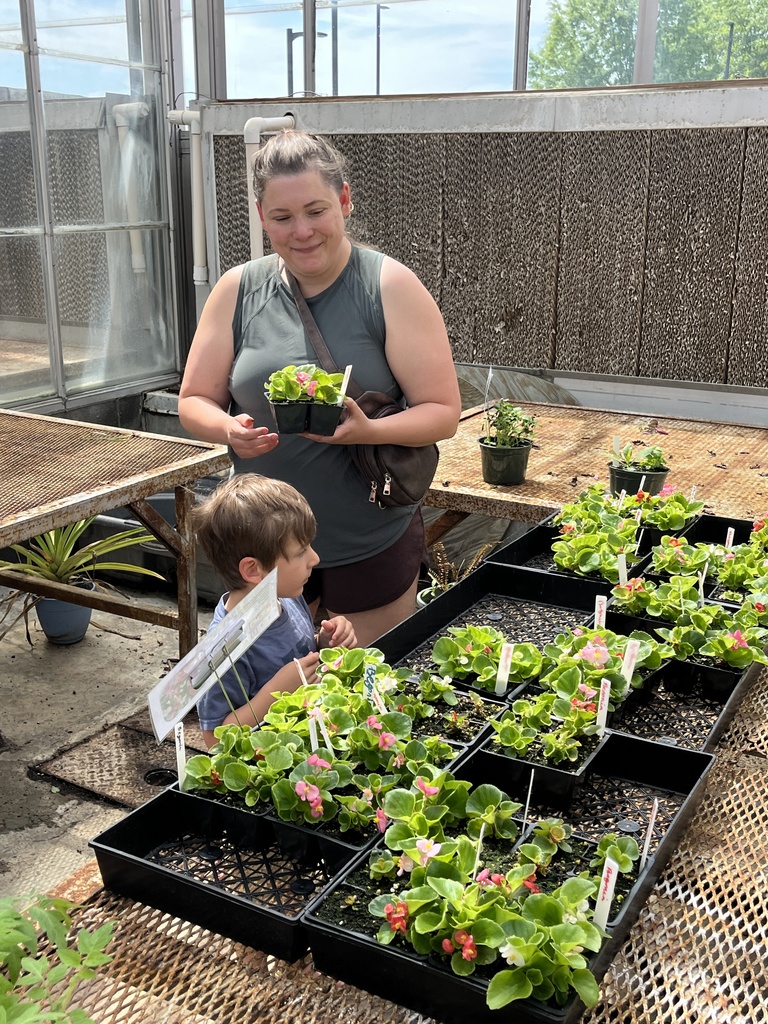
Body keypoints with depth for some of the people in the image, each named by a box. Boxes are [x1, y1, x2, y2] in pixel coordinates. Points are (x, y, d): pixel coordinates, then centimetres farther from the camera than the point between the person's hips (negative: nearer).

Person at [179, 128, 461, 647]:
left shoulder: (391, 287, -9)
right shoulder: (237, 291, -1)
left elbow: (443, 411, -10)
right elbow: (194, 401, 5)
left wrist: (368, 431, -28)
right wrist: (229, 429, -18)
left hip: (372, 542, -2)